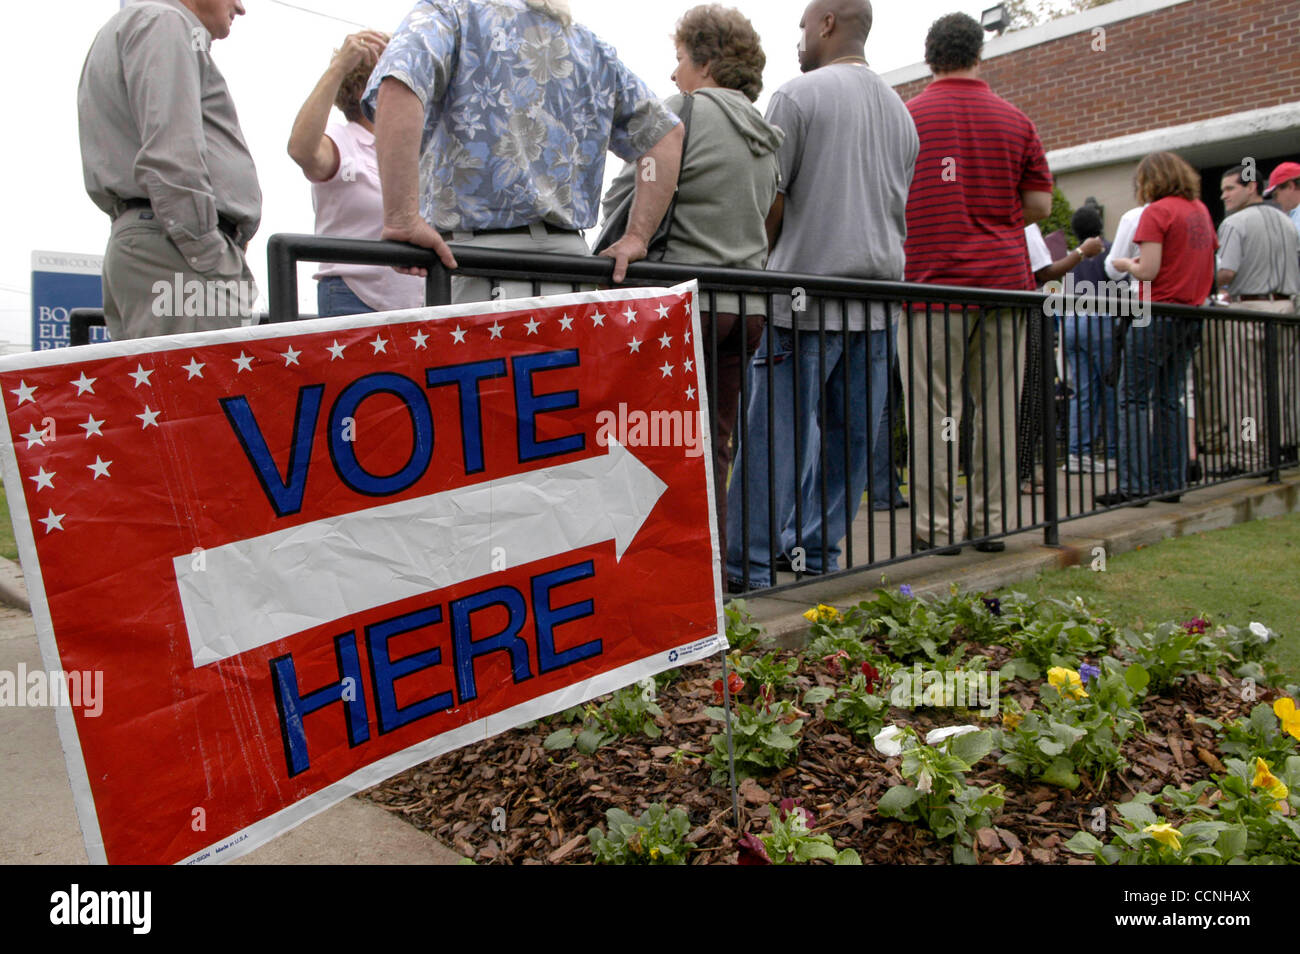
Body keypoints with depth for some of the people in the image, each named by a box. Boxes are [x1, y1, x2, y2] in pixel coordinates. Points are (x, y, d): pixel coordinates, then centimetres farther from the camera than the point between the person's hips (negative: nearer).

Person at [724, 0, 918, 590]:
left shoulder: (799, 94, -2)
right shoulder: (900, 110, 18)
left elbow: (770, 203, -5)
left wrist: (756, 269, 7)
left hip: (807, 293, -6)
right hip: (878, 299, 7)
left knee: (776, 436, -4)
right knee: (851, 437, 7)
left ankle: (751, 564, 0)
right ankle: (817, 552, 13)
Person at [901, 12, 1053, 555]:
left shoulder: (904, 117, 3)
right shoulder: (1016, 121, 11)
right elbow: (1039, 206, 10)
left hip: (933, 280, -3)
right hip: (1004, 280, 3)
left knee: (933, 408, -2)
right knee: (998, 404, 7)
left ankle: (937, 526, -2)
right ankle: (992, 522, 10)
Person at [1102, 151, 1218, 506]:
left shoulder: (1157, 212, -9)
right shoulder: (1201, 211, 14)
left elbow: (1148, 271, -16)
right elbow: (1210, 265, 19)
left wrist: (1125, 264, 3)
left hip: (1157, 314, -7)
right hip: (1191, 314, 8)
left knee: (1134, 399, -5)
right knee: (1170, 400, 11)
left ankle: (1135, 486, -10)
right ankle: (1169, 483, 11)